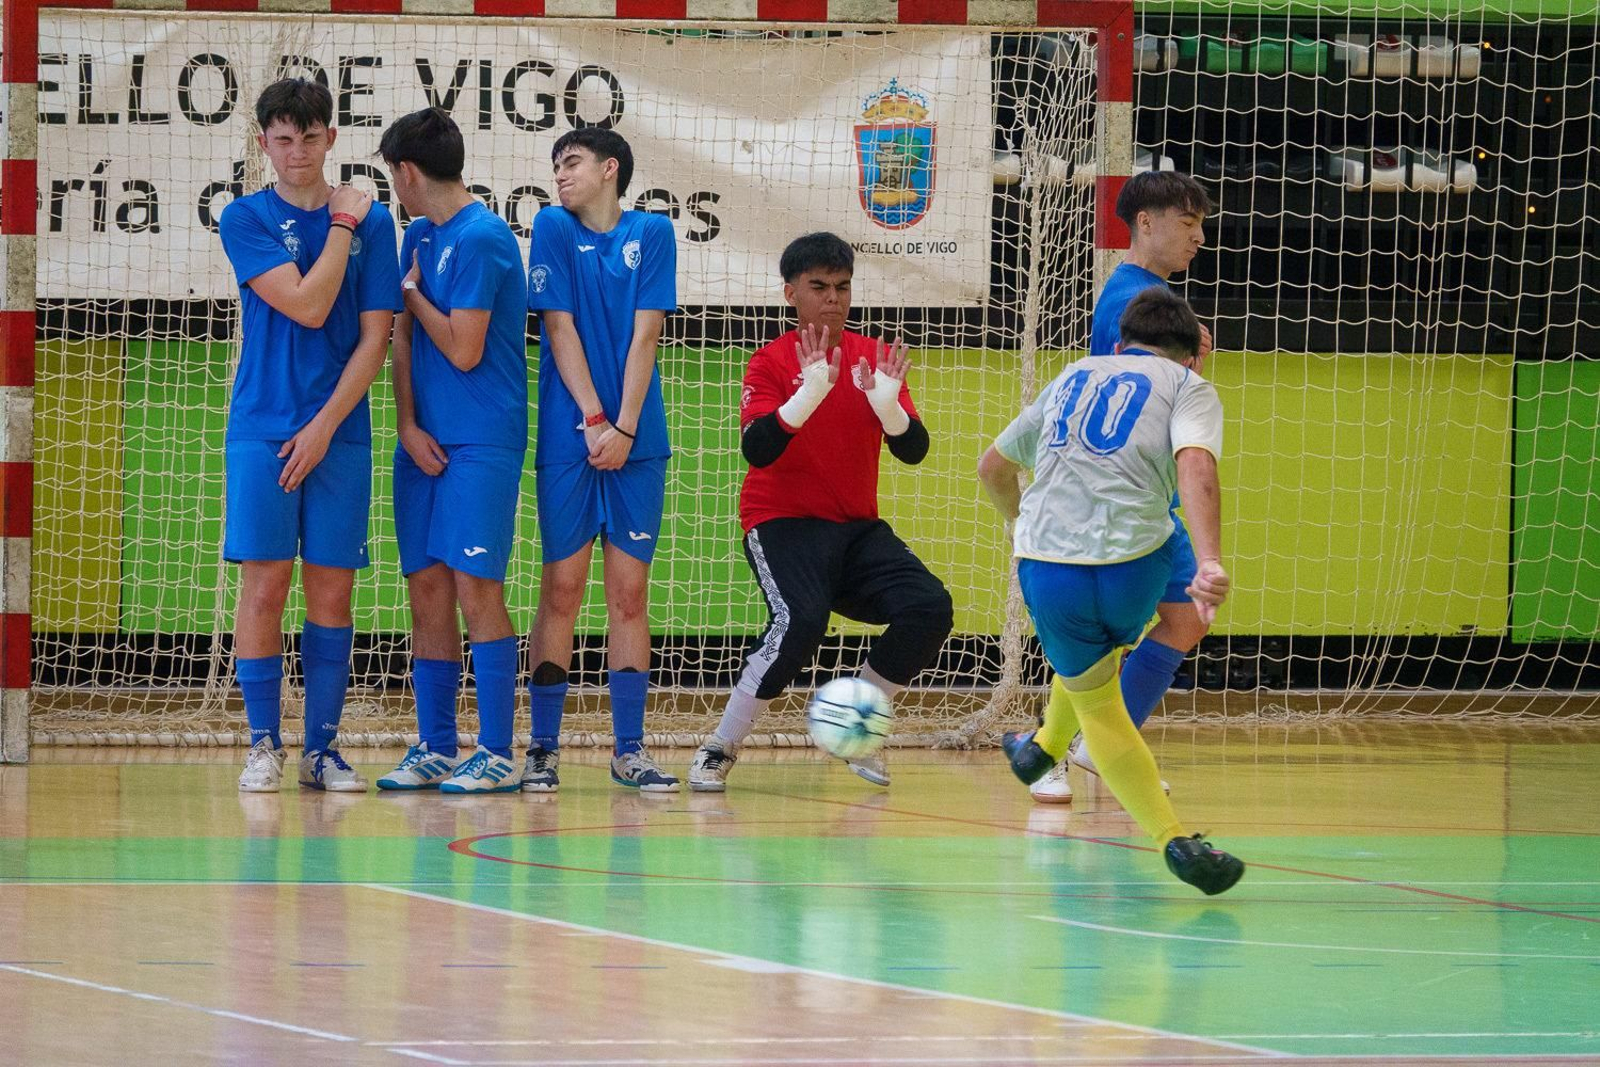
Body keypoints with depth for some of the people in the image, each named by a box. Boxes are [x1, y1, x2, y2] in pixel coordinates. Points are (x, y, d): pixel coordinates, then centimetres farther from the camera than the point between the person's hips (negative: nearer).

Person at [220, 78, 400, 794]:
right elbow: (307, 306, -10)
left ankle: (322, 749, 6)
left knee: (331, 592, 1)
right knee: (264, 585, -6)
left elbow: (374, 338, 2)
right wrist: (341, 225, -4)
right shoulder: (246, 219, 2)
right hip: (262, 430, -1)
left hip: (339, 433, 1)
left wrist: (324, 427, -7)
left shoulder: (371, 221, 6)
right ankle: (264, 745, 0)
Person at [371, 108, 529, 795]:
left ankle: (497, 755, -8)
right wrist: (408, 425, 1)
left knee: (474, 586, -10)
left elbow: (462, 351, -15)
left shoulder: (481, 238, -12)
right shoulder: (420, 238, 14)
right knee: (427, 589, 7)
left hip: (482, 441, -8)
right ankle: (434, 749, 12)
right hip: (425, 442, 8)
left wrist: (414, 291, -1)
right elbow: (404, 338, 14)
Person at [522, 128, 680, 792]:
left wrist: (624, 428, -10)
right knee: (561, 589, -2)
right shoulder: (554, 228, 5)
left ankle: (629, 749, 4)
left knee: (629, 592, 1)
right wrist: (593, 421, -10)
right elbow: (560, 329, -2)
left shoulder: (652, 234, 6)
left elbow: (644, 335, -1)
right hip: (568, 438, -1)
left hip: (636, 439, 1)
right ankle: (543, 749, 2)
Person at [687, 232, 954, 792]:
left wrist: (886, 403, -23)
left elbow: (913, 450, -2)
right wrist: (809, 394, -33)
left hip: (858, 529, 5)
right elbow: (756, 450, -20)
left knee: (928, 608, -16)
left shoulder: (875, 358, 6)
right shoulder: (771, 363, -5)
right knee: (801, 620, -31)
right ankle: (719, 750, -16)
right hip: (783, 524, -5)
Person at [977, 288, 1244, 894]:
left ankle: (1171, 837, 11)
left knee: (1097, 705, 19)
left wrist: (1021, 522, 56)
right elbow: (1195, 464, -11)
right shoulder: (1189, 386, 12)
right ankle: (1046, 747, 48)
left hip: (1046, 565, 2)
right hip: (1135, 560, -2)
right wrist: (1210, 564, -23)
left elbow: (993, 468, 35)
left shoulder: (1074, 377, 24)